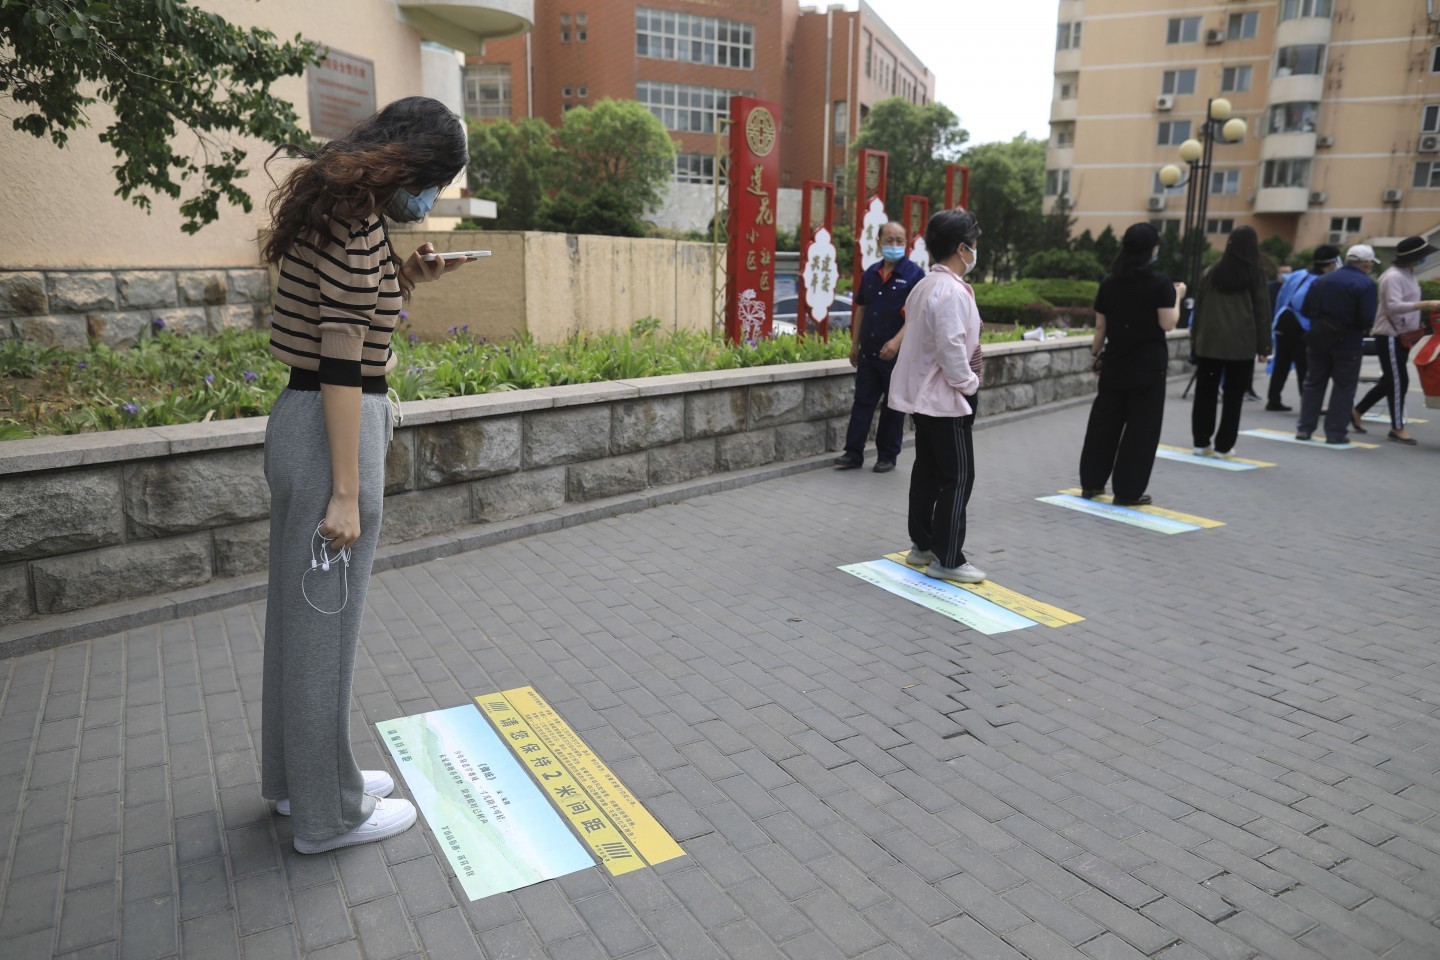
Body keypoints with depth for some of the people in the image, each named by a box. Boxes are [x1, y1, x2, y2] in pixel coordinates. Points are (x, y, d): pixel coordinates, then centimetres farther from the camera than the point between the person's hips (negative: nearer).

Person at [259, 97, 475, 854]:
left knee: (301, 610, 19)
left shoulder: (333, 208, 12)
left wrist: (403, 281, 9)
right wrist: (347, 494, -20)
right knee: (326, 620, 2)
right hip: (332, 429, -10)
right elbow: (342, 365, -21)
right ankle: (329, 812, 20)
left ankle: (296, 775, 37)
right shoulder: (357, 229, -17)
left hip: (299, 420, 10)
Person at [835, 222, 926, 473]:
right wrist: (855, 344, 13)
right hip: (868, 352, 5)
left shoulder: (914, 274, -7)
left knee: (893, 406, 6)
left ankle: (887, 457, 16)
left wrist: (896, 341, -26)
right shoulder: (871, 273, 10)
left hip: (897, 354, -5)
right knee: (862, 402, 6)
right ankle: (853, 453, 12)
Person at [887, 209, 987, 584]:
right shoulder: (952, 291, -20)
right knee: (958, 477, -4)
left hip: (925, 395, 10)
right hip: (946, 398, -10)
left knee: (928, 470, 15)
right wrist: (968, 383, -12)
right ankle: (946, 559, 0)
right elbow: (951, 349, -26)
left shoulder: (925, 286, 12)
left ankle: (922, 544, 25)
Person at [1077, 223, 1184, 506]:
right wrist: (1177, 297, 4)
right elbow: (1168, 324, -11)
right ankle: (1128, 491, 5)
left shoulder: (1109, 283, 3)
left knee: (1104, 421, 12)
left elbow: (1100, 326, 5)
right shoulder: (1160, 283, -9)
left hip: (1115, 363, 4)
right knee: (1141, 426, 3)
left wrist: (1095, 354, 16)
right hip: (1148, 365, -4)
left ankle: (1091, 482, 18)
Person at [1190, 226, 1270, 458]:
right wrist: (1264, 347, 4)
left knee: (1205, 393, 7)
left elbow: (1198, 308, 7)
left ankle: (1201, 442, 9)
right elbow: (1262, 312, 0)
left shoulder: (1210, 273, 5)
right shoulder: (1256, 275, -1)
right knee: (1233, 396, 3)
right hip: (1242, 345, -2)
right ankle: (1223, 446, 4)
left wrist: (1197, 339, 12)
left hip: (1209, 343, 2)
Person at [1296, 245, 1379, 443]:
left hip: (1318, 339, 4)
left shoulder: (1323, 280, 5)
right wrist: (1357, 325, 3)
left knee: (1313, 384, 13)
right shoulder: (1366, 284, -10)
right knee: (1344, 388, 5)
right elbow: (1367, 319, -17)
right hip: (1347, 343, -4)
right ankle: (1335, 433, 6)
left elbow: (1306, 309, 3)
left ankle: (1304, 428, 13)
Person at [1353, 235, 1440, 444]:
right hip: (1389, 335, -10)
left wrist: (1417, 325, 13)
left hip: (1402, 335, 10)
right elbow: (1393, 306, -27)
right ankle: (1398, 428, 3)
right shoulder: (1393, 276, -16)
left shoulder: (1408, 274, 14)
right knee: (1398, 381, -5)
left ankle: (1356, 412, 22)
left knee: (1390, 381, 13)